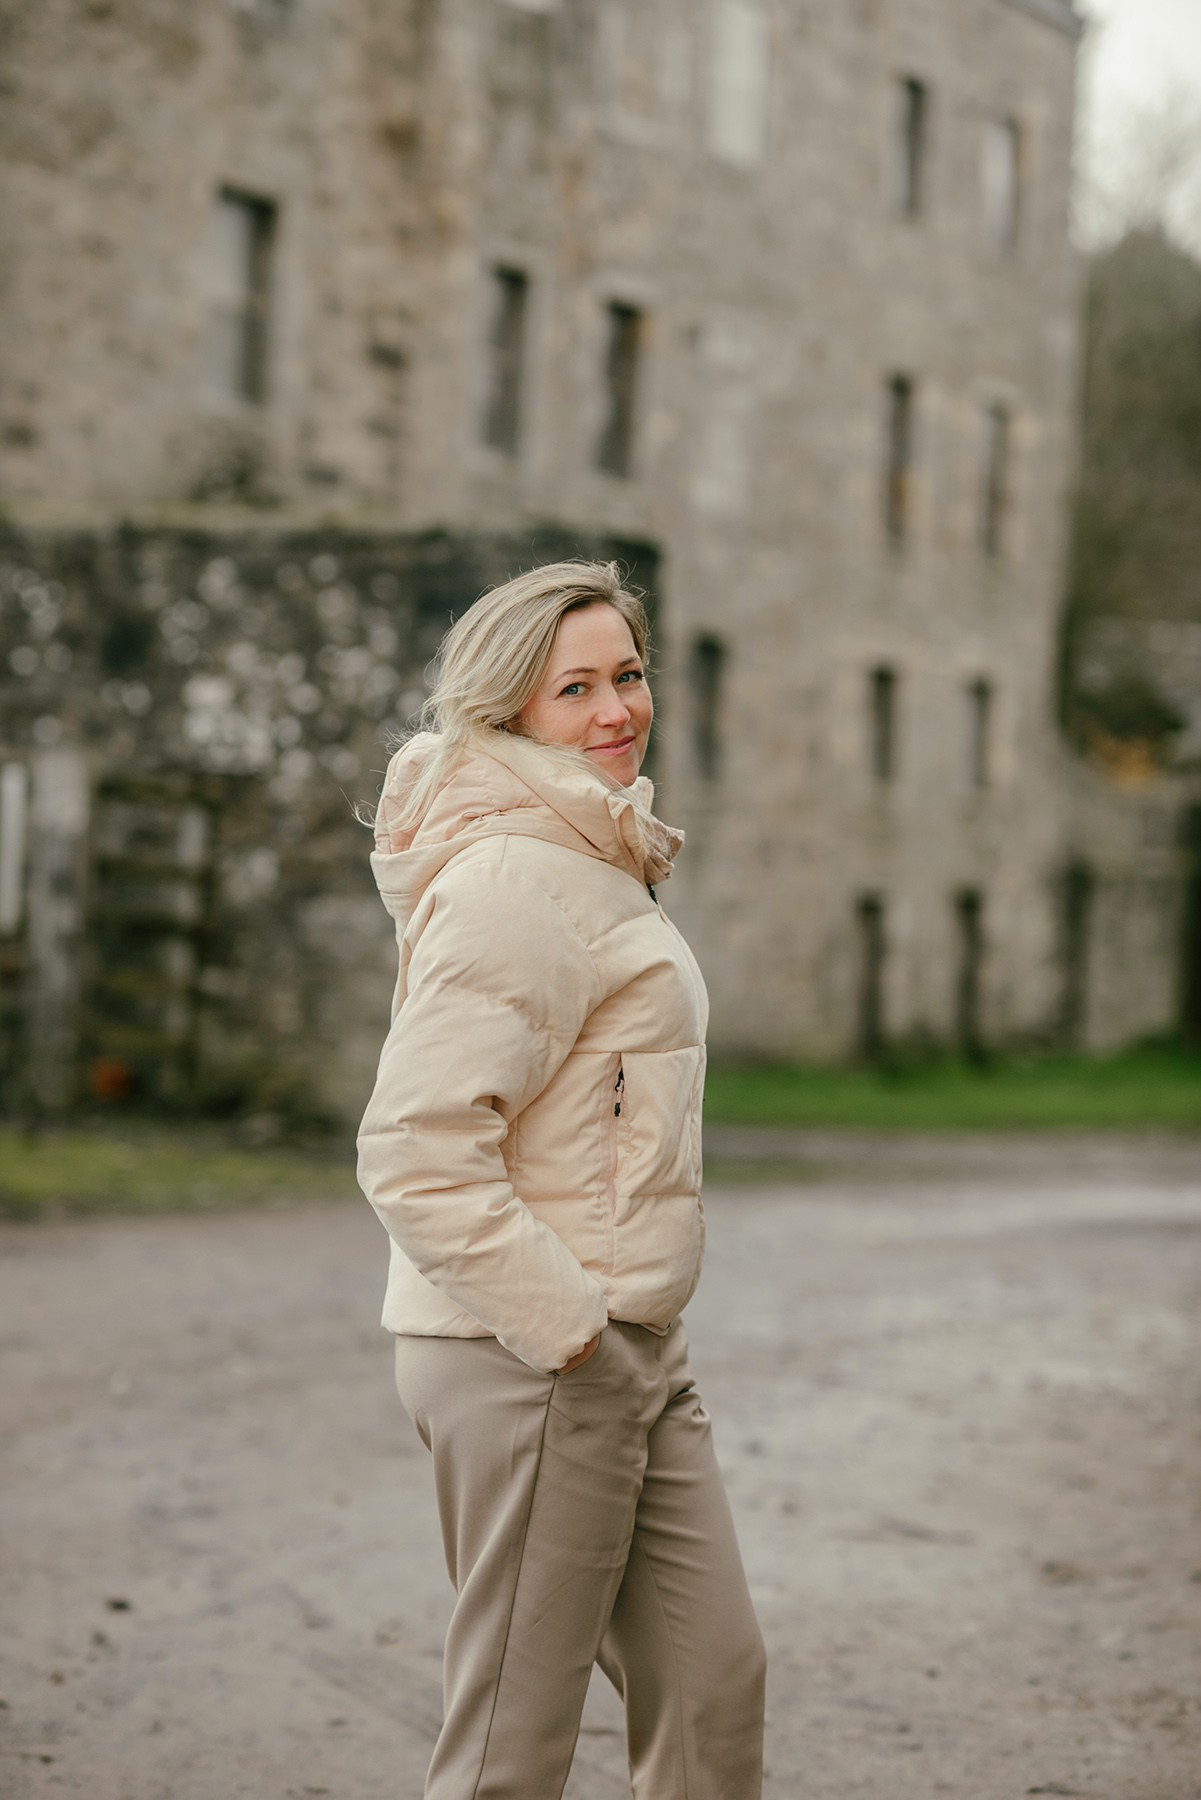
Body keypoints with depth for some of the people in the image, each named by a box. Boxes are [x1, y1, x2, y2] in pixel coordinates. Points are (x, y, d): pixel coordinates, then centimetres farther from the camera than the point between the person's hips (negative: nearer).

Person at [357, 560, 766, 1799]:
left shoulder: (596, 860, 15)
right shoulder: (515, 881, -17)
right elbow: (413, 1152, -25)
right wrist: (562, 1324, -20)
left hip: (631, 1352, 10)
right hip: (530, 1366, -10)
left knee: (712, 1677, 12)